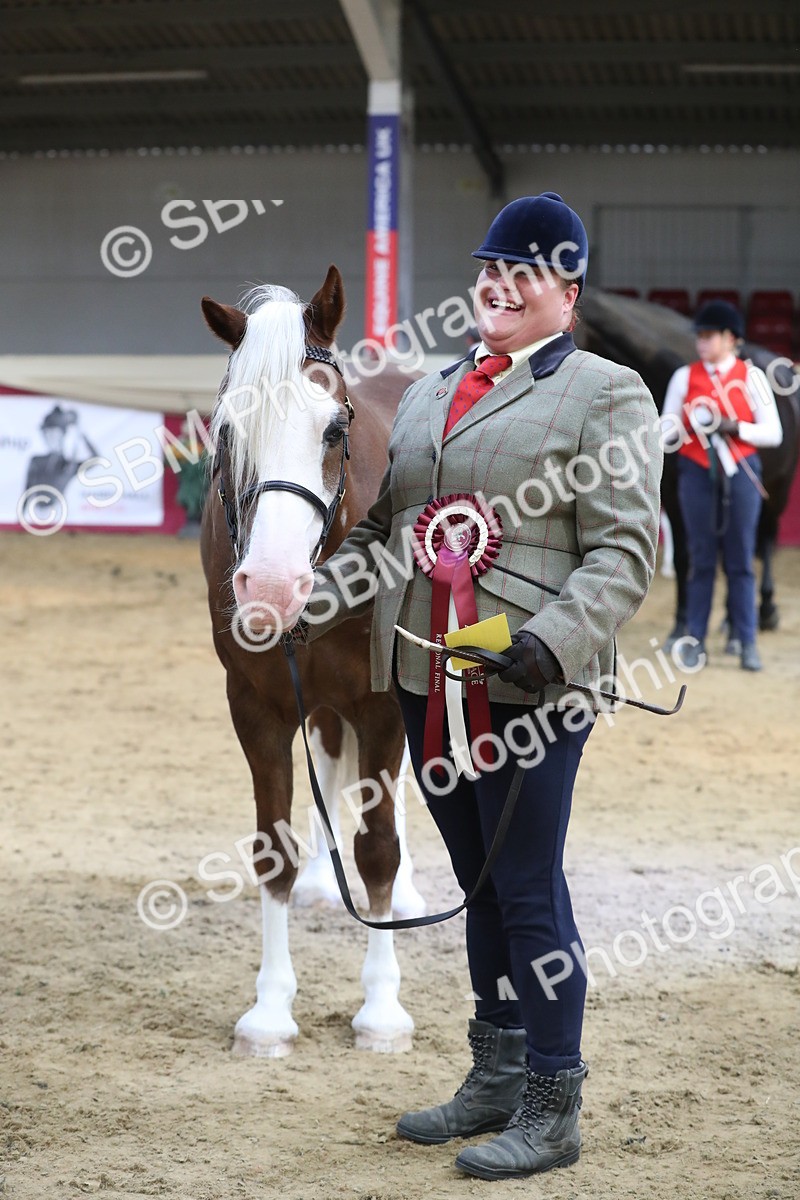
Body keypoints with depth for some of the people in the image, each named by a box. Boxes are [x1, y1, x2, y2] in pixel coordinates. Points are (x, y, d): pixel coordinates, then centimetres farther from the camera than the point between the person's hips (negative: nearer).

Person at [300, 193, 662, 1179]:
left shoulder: (606, 394, -2)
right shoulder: (427, 394, 18)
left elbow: (622, 551, -10)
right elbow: (380, 528, 23)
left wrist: (556, 638, -25)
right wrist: (318, 597, 7)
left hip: (529, 689, -6)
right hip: (427, 685, 7)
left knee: (528, 893, -2)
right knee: (479, 884, 16)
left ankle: (552, 1112, 11)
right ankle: (495, 1081, 29)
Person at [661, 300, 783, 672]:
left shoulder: (751, 377, 1)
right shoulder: (684, 377, 4)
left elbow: (773, 433, -1)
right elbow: (668, 427, 3)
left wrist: (736, 427, -15)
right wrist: (663, 435, -20)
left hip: (739, 473, -1)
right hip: (697, 473, 1)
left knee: (740, 560, 3)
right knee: (701, 558, 4)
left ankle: (745, 641, 10)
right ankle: (695, 640, 11)